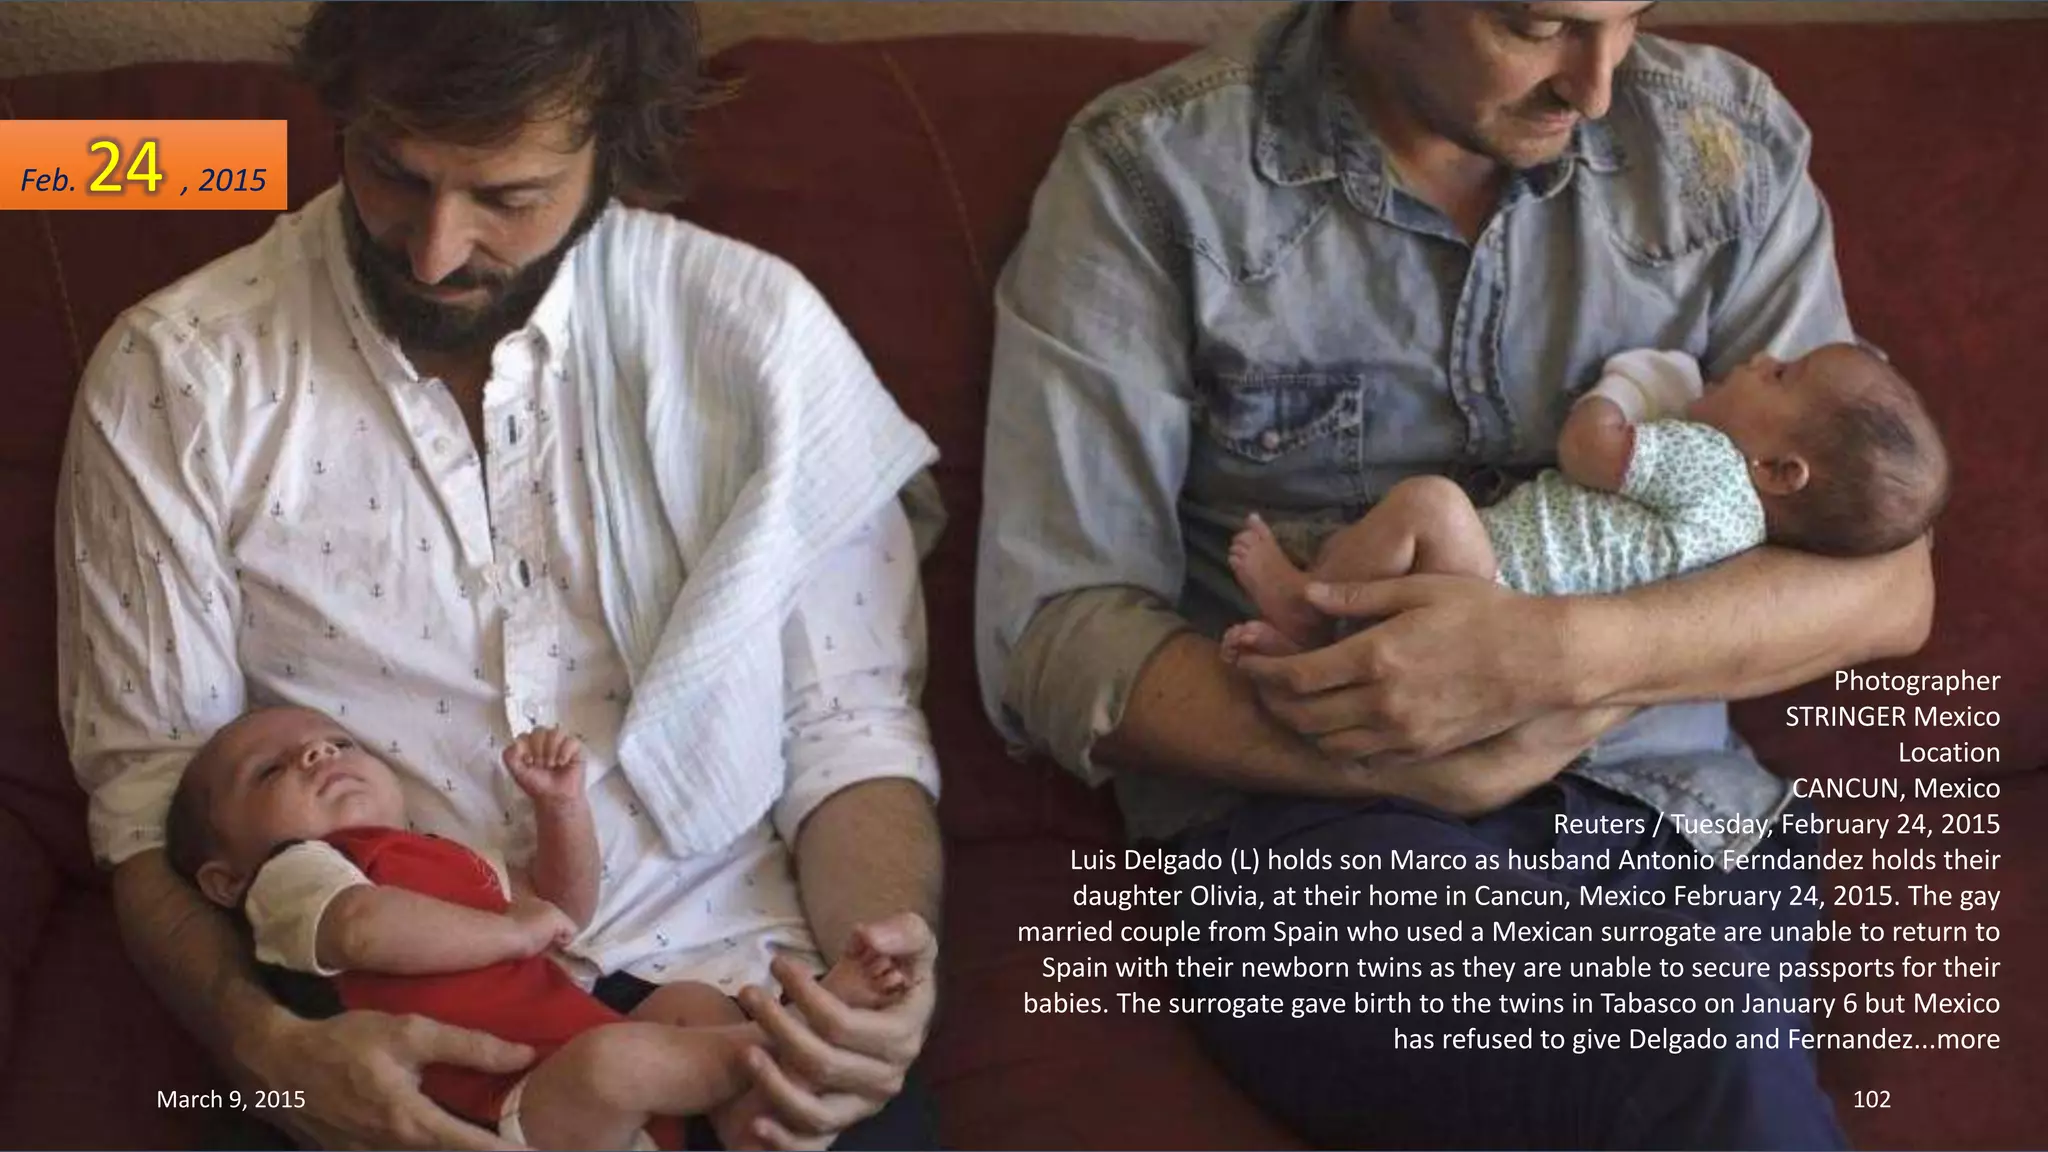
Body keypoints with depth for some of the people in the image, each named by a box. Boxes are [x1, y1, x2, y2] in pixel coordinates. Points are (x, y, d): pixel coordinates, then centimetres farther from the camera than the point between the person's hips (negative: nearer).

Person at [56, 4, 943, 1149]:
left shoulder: (758, 331, 0)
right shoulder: (173, 376, -2)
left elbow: (851, 724, 3)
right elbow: (151, 798, 0)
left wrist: (885, 965, -16)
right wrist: (271, 1044, -19)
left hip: (723, 968, 0)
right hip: (383, 1028, 0)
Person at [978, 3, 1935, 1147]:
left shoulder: (1728, 139, 7)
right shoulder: (1152, 172, -2)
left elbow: (1888, 582, 2)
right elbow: (1052, 642, -6)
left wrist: (1558, 654, -17)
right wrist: (1450, 769, -15)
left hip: (1668, 806, 3)